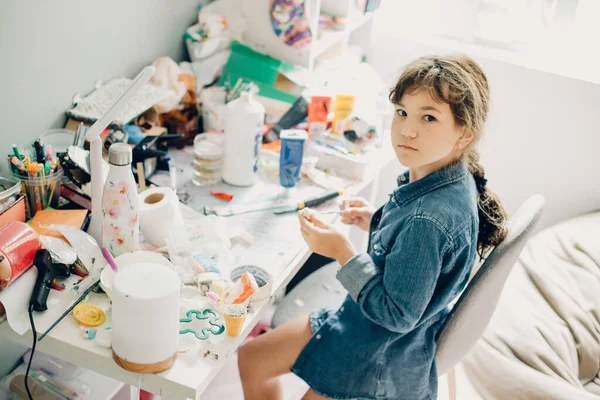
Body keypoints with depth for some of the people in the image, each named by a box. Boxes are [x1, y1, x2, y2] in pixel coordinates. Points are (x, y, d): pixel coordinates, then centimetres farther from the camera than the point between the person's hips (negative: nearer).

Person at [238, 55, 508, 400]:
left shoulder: (430, 219, -36)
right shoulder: (440, 180, -8)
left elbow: (397, 314, -28)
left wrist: (343, 252, -28)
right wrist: (375, 221, -2)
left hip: (383, 358, -8)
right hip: (361, 319, 9)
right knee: (251, 358, 16)